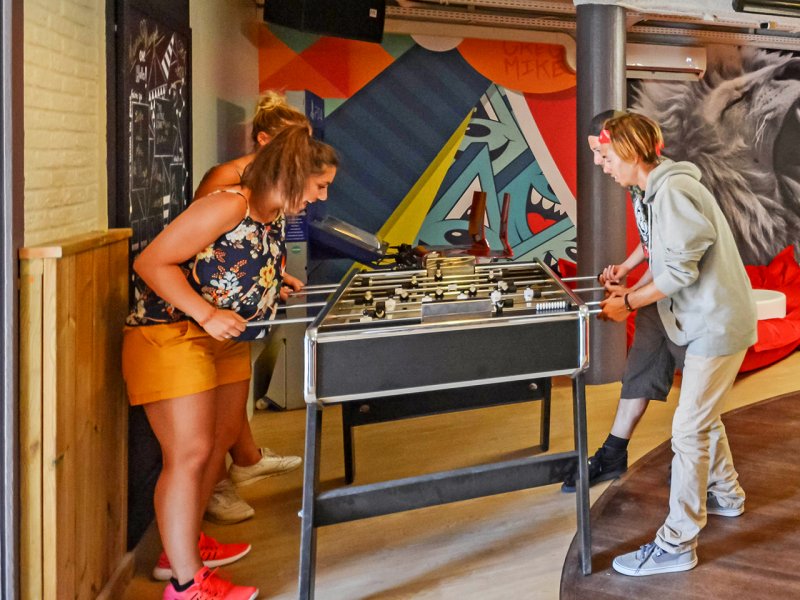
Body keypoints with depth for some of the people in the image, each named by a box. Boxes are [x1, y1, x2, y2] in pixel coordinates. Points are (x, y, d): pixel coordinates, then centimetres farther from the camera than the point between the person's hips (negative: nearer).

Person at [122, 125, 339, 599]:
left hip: (227, 341, 10)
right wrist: (207, 314, -26)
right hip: (171, 335, -10)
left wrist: (272, 285, 7)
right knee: (190, 454, -8)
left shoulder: (275, 217, 6)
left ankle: (186, 543, 35)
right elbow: (151, 263, -22)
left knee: (221, 440, 17)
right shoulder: (227, 207, -22)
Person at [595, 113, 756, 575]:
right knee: (704, 416, 23)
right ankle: (726, 494, 43)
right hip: (713, 320, 10)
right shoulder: (664, 188, 11)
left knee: (689, 430, -8)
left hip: (717, 324, -10)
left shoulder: (673, 189, -20)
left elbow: (681, 269, -22)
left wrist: (629, 303, -14)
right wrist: (632, 293, 7)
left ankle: (677, 544, -2)